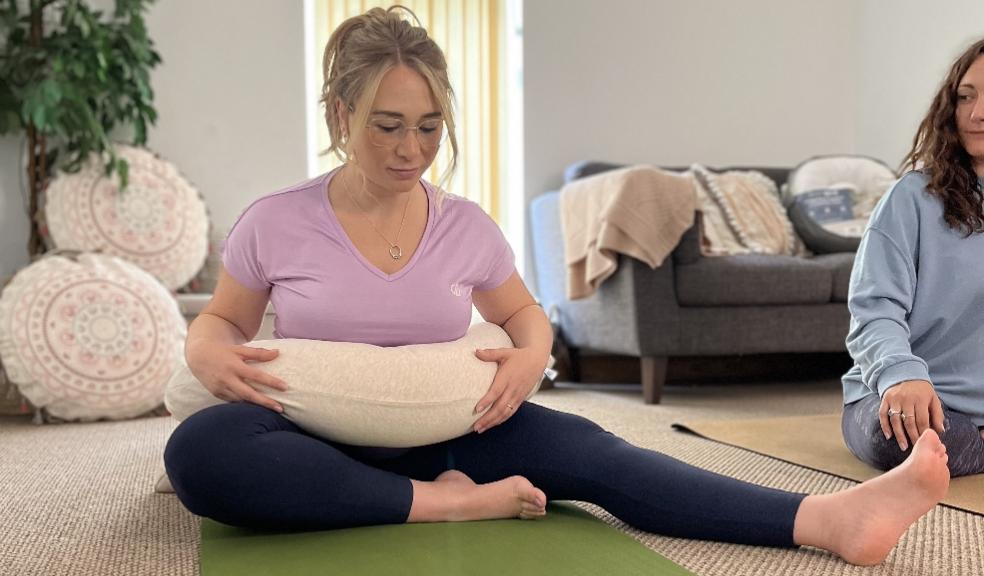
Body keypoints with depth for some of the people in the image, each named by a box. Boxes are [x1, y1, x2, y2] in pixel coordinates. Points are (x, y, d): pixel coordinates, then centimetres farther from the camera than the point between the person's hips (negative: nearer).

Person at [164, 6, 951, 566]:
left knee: (585, 450, -27)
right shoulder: (276, 224, -5)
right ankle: (443, 504, -31)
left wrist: (530, 356, -10)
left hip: (447, 433, 1)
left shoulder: (467, 227, 0)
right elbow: (220, 320, 8)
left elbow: (524, 314, 15)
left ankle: (831, 518, -40)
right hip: (326, 446, -1)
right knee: (200, 450, -35)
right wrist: (213, 355, -18)